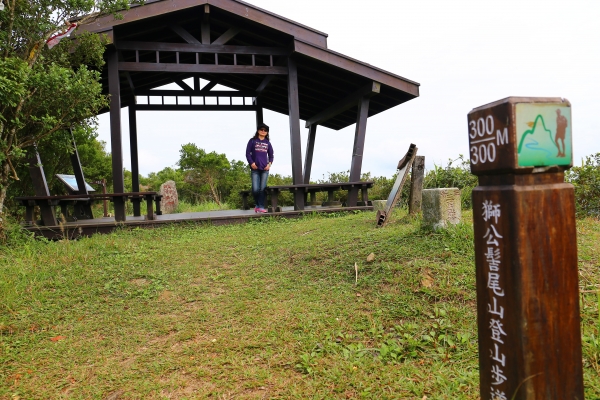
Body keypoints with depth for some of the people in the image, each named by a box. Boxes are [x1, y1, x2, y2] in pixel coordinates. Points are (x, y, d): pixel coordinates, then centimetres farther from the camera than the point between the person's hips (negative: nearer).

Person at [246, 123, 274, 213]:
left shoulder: (267, 143, 14)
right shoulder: (252, 141, 7)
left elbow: (271, 155, 17)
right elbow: (248, 153, 4)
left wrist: (270, 163, -1)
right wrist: (251, 163, -9)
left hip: (265, 169, 2)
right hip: (255, 168, -2)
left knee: (263, 189, -2)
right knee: (255, 189, -8)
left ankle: (261, 207, 3)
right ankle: (257, 205, 15)